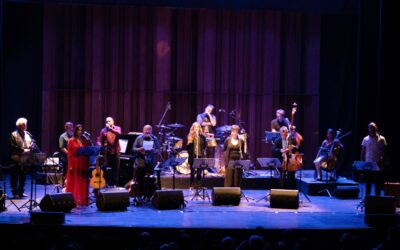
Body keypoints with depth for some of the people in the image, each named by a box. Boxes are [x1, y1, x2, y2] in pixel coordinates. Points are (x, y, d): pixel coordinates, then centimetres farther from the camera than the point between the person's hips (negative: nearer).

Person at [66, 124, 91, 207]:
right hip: (74, 164, -3)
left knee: (83, 183, 5)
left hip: (83, 164, 3)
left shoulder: (85, 141, 8)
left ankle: (82, 201, 10)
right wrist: (70, 165, -11)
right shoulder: (71, 141, 0)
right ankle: (73, 201, 2)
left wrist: (87, 165, 1)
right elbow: (69, 154, -4)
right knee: (74, 183, 0)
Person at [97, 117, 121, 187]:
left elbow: (118, 134, -14)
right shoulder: (103, 130, 8)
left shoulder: (117, 128, 8)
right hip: (107, 151, 0)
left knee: (116, 168, 1)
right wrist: (100, 147, -14)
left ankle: (115, 184, 8)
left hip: (116, 151, 0)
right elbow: (99, 140, 3)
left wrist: (110, 128, -15)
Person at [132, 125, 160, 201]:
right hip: (140, 163, 0)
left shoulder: (155, 139, 5)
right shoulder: (139, 138, 3)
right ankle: (139, 197, 10)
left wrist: (154, 150, -17)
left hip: (151, 164, 0)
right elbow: (133, 148, 1)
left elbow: (158, 150, 4)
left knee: (149, 181, 1)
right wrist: (139, 149, -19)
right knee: (139, 181, 2)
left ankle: (148, 197, 9)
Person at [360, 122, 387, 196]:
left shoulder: (381, 139, -2)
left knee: (378, 183, 2)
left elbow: (383, 153, -2)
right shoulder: (365, 139, 5)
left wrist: (382, 164, -9)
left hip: (378, 164, -2)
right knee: (368, 182, 6)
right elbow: (362, 152, 8)